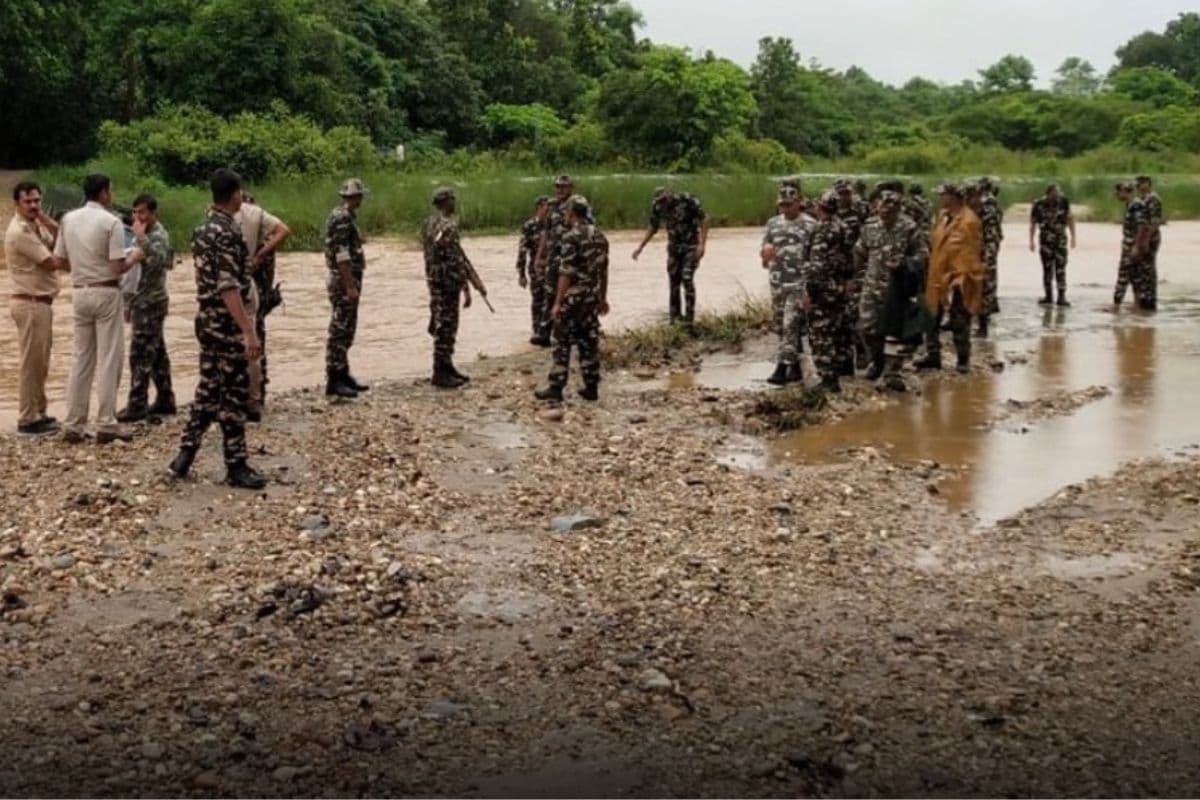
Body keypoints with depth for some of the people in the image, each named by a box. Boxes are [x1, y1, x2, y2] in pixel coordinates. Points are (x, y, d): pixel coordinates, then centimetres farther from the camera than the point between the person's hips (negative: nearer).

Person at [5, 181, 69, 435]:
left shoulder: (36, 226, 14)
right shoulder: (19, 232, -15)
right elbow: (51, 263, -17)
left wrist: (44, 218, -3)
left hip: (41, 302, 10)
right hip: (30, 303, -10)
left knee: (40, 362, 15)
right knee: (31, 362, -6)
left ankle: (38, 413, 23)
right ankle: (28, 419, -2)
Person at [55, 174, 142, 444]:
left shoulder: (68, 219, 5)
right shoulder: (111, 222, -12)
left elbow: (59, 259, 8)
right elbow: (118, 268, -16)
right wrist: (135, 257, 3)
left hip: (80, 293, 6)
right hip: (106, 293, -6)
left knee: (81, 359, 10)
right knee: (109, 360, 0)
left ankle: (74, 425, 10)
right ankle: (105, 425, 0)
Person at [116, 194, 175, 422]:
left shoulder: (159, 236, -12)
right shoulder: (144, 236, 15)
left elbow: (159, 260, -33)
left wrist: (140, 237, -30)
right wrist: (130, 301, 19)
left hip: (151, 303, -9)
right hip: (143, 302, 9)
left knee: (140, 354, -9)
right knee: (156, 352, 11)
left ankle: (137, 405, -6)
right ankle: (165, 400, 16)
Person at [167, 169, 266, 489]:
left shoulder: (203, 229, 13)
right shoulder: (226, 233, -18)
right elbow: (229, 288, -25)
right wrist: (249, 331, -28)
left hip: (207, 321, 10)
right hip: (226, 324, -10)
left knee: (209, 389, 15)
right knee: (234, 394, -3)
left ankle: (185, 455, 18)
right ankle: (236, 467, 3)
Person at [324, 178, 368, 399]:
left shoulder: (346, 216, 15)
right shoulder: (342, 218, -16)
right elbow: (342, 256, -22)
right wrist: (350, 286, -24)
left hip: (348, 280, 10)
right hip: (343, 281, -10)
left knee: (346, 330, 14)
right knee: (340, 331, -7)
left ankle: (342, 374, 22)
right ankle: (333, 380, -5)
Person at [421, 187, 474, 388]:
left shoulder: (430, 223, 11)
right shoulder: (448, 226, -20)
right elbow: (456, 262, -21)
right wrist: (466, 289, -18)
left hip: (434, 279, 10)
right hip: (447, 283, -10)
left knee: (445, 326, 17)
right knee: (445, 327, -4)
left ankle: (446, 366, 25)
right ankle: (440, 373, 1)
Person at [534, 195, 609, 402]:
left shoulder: (572, 236, -14)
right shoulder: (599, 236, 10)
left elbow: (566, 272, -18)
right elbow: (604, 271, 15)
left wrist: (558, 302, -15)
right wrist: (603, 298, 23)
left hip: (573, 297, -7)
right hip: (592, 297, 7)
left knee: (562, 342, -1)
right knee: (589, 341, 10)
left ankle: (556, 387, 1)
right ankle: (591, 387, 11)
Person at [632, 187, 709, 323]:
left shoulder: (688, 201, -20)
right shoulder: (657, 207, -6)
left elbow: (704, 220, -15)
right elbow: (653, 228, 10)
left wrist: (702, 245, -22)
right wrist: (640, 247, 5)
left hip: (691, 246, -5)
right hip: (674, 247, 5)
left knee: (687, 279, -14)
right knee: (674, 280, 4)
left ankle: (689, 318, -8)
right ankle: (675, 316, 15)